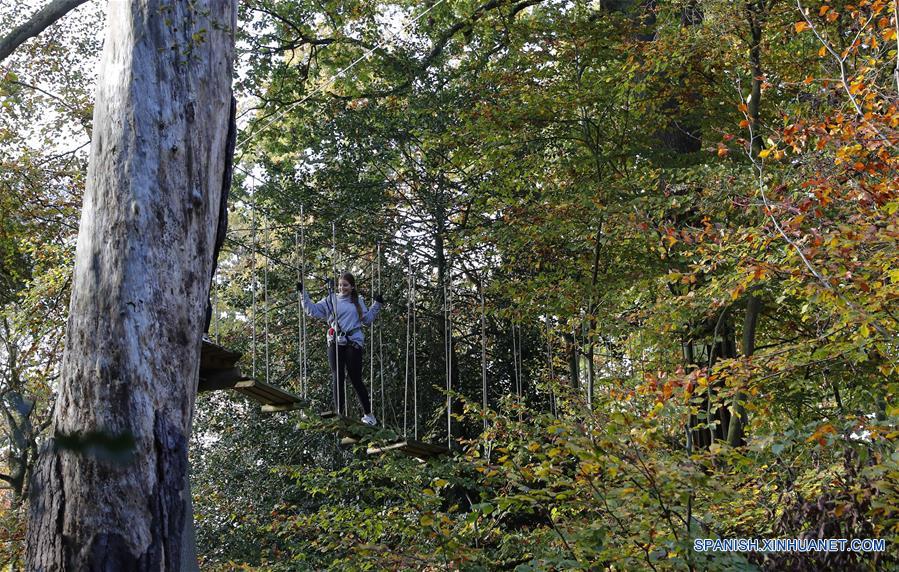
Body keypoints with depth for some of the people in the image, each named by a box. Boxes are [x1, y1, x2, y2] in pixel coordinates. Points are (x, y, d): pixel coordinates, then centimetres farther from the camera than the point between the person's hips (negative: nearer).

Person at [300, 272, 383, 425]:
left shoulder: (358, 301, 12)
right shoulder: (330, 300, 8)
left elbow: (366, 319, 17)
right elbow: (312, 310, 3)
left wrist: (376, 305, 12)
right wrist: (304, 293, -2)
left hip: (354, 343, -1)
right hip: (335, 344, 1)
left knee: (356, 379, -1)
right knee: (337, 379, 4)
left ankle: (368, 414, 10)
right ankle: (339, 414, 11)